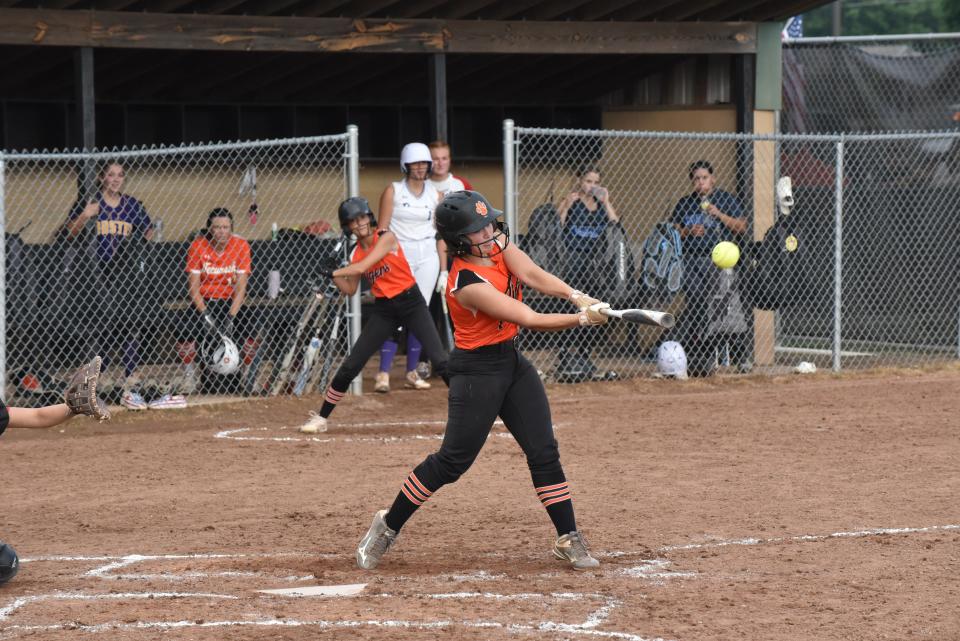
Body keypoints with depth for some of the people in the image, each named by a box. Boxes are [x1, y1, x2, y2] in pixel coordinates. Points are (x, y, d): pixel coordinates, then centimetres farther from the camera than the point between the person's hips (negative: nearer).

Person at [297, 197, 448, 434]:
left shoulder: (386, 238, -14)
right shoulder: (356, 252, 3)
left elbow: (362, 267, -22)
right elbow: (350, 289, 9)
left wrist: (333, 272, -13)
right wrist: (333, 276, -6)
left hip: (411, 302, -4)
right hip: (383, 309, 4)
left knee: (440, 361, -14)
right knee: (351, 365, 1)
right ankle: (321, 417, 11)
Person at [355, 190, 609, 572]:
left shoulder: (497, 244, -4)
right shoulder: (467, 283, -27)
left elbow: (532, 275, -14)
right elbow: (529, 320, -27)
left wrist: (577, 296, -30)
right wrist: (582, 319, -27)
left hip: (511, 361, 8)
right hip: (477, 371, -8)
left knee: (544, 452, 4)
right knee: (453, 460, -3)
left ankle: (569, 540, 9)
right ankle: (387, 527, 12)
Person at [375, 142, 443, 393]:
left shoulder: (435, 195, 8)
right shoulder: (393, 191, -1)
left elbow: (441, 235, 10)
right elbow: (382, 230, -3)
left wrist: (443, 269, 6)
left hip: (427, 258, 3)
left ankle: (411, 373, 12)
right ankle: (383, 374, -11)